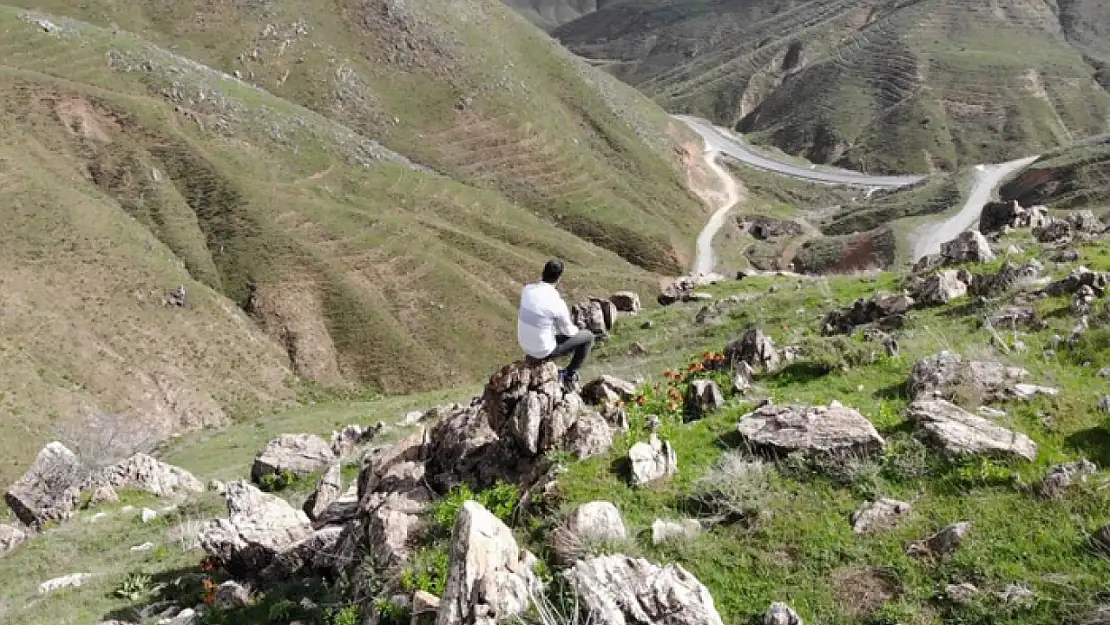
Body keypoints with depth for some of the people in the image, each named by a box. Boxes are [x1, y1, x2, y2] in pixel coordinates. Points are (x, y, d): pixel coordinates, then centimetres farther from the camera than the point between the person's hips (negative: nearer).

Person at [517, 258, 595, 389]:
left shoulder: (526, 289, -7)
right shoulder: (557, 302, -24)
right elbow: (568, 331, -8)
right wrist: (575, 330, 16)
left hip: (525, 346, 6)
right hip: (544, 351, -6)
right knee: (588, 336, 10)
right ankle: (570, 375, 19)